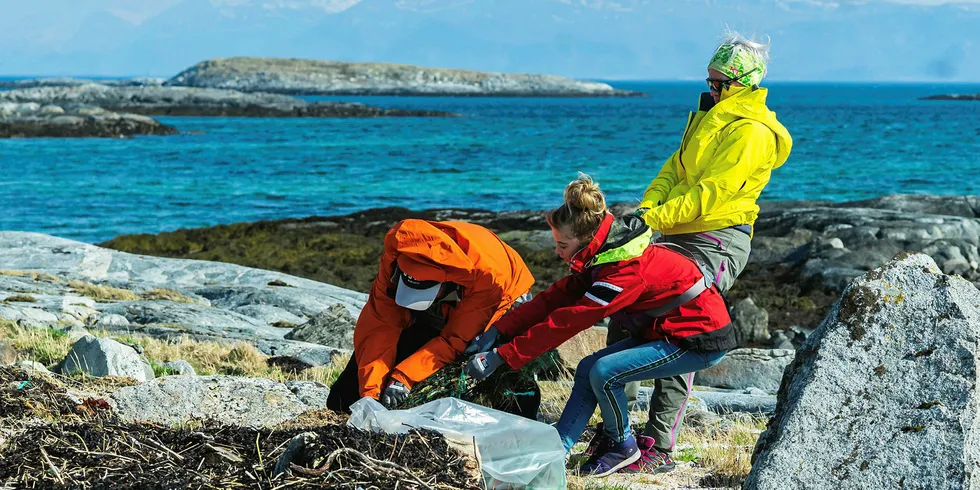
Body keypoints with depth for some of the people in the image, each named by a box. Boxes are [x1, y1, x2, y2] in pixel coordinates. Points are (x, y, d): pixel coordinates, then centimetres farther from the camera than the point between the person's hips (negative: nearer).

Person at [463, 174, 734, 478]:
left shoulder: (627, 271, -30)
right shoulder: (601, 256, -2)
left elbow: (566, 322, -30)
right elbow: (554, 299, -4)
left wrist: (502, 356, -29)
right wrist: (498, 331, -14)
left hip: (702, 339, -9)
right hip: (664, 330, 9)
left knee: (604, 372, -19)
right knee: (587, 370, 0)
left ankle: (622, 446, 4)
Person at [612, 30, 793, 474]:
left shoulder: (751, 132, -11)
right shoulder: (708, 117, 19)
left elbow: (712, 192, -20)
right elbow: (674, 171, 15)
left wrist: (656, 218, -24)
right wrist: (647, 207, -4)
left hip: (717, 241, -9)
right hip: (679, 236, 9)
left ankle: (659, 447, -12)